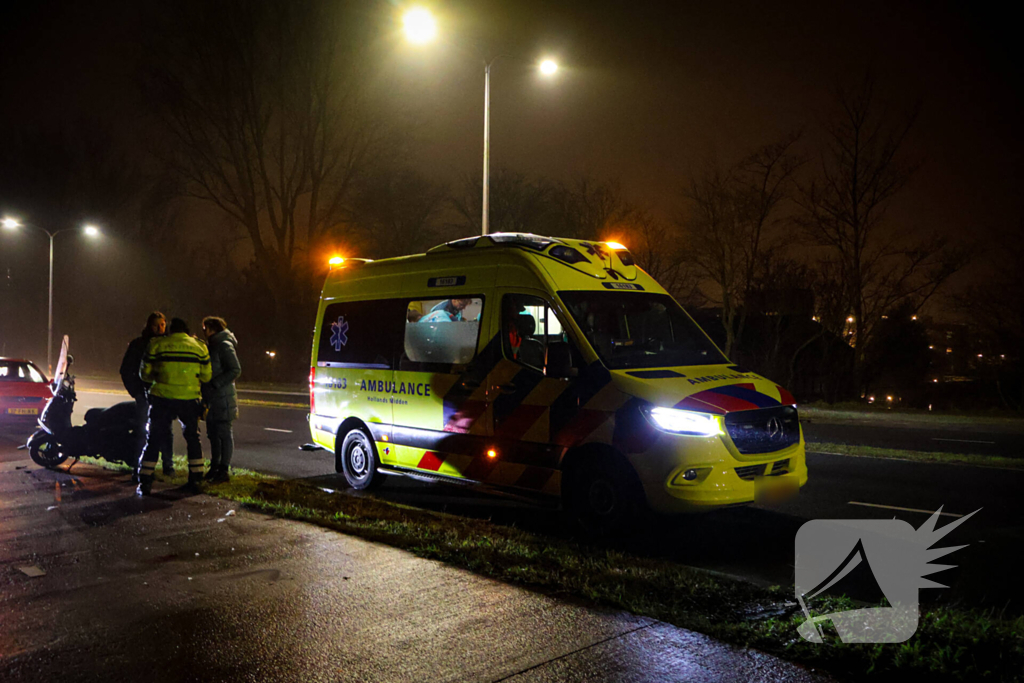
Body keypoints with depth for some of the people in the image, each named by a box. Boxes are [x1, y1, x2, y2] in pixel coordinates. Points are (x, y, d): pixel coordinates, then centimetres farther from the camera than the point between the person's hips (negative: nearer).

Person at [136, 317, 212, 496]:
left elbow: (145, 374, 4)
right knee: (193, 438, 16)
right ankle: (196, 481, 16)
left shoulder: (156, 344, 1)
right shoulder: (200, 347, 6)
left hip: (162, 398, -1)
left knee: (154, 440, 8)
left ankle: (145, 483, 7)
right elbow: (206, 376, 6)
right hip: (190, 399, 1)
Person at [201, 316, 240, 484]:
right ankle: (214, 467, 22)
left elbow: (235, 370, -18)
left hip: (222, 397, -9)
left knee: (224, 434, -4)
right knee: (213, 434, 13)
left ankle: (223, 470, 0)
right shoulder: (212, 345, 18)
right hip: (211, 398, 9)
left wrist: (215, 383, -21)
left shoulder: (224, 346, -12)